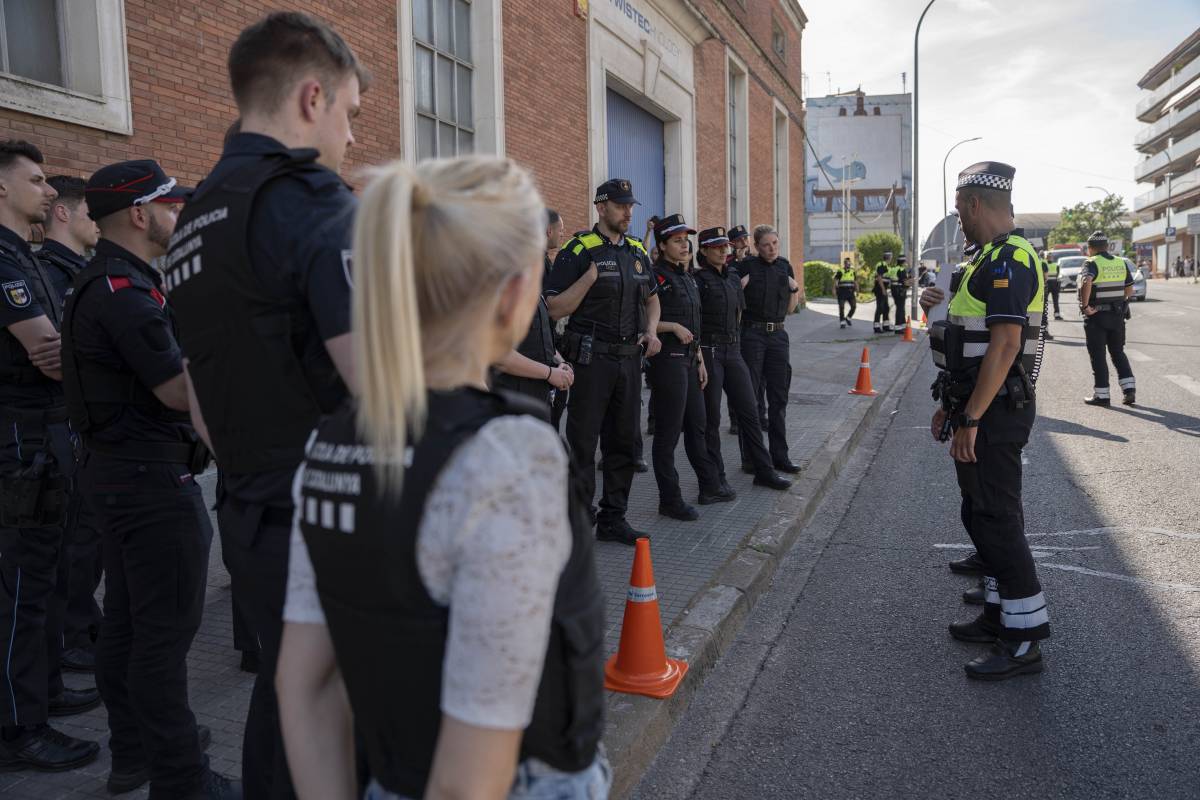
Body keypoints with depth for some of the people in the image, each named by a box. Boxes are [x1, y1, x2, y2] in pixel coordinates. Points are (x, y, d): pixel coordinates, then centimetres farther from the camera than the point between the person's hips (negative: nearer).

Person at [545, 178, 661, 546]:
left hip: (629, 359, 7)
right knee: (582, 443, -1)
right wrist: (591, 276, -20)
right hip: (591, 359, -7)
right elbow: (555, 307, -11)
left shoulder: (638, 251, 13)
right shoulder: (579, 250, -7)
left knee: (625, 441, 12)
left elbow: (651, 298, 25)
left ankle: (613, 519, 24)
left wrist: (651, 330, 6)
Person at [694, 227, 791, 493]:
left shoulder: (733, 275, 14)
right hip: (707, 350, -7)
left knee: (748, 410, 8)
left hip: (733, 349, 7)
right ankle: (715, 476, 12)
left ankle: (763, 470, 16)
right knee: (711, 416, 2)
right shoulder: (698, 278, -8)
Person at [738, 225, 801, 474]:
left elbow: (789, 309, 17)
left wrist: (795, 290, 0)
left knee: (779, 397, 6)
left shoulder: (785, 267, 11)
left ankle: (779, 456, 13)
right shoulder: (746, 267, -4)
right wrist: (740, 286, -18)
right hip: (752, 334, -5)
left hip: (778, 334, 5)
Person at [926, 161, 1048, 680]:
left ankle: (1024, 640, 5)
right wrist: (952, 407, 21)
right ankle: (1000, 616, 29)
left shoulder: (1008, 259, -17)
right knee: (981, 514, 17)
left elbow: (1005, 345, -25)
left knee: (996, 520, -5)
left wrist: (970, 419, -25)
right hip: (978, 409, 11)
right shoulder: (992, 259, 16)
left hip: (993, 414, -11)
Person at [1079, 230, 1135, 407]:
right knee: (1118, 353, 18)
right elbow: (1129, 290, 9)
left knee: (1098, 356, 3)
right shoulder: (1121, 263, 7)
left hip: (1096, 316, -5)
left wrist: (1085, 306, -23)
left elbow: (1086, 283, -31)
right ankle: (1129, 388, 10)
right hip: (1118, 315, 5)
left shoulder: (1091, 263, -11)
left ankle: (1102, 395, 6)